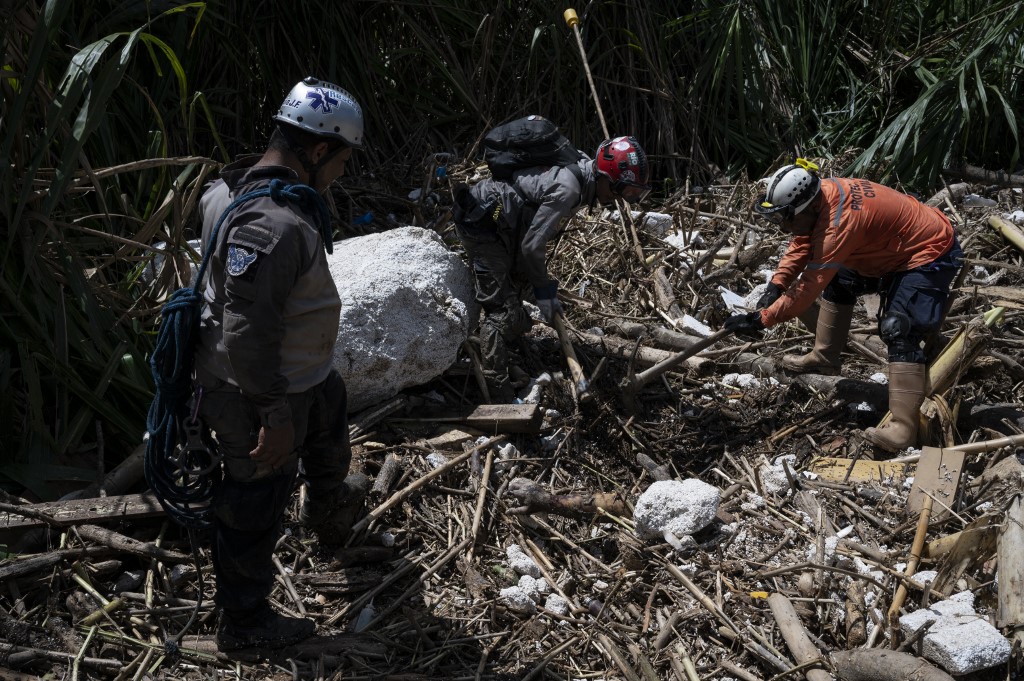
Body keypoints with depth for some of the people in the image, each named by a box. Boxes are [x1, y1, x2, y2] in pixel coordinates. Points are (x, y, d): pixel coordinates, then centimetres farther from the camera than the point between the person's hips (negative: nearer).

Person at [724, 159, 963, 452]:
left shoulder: (841, 221, -36)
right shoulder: (819, 195, -11)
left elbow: (809, 286, -32)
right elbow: (801, 244, 4)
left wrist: (760, 319, -27)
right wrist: (776, 285, -9)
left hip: (929, 254, -10)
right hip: (894, 247, 10)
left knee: (899, 332, -20)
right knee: (838, 282, 19)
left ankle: (903, 427, -23)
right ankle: (824, 358, 32)